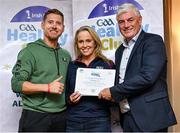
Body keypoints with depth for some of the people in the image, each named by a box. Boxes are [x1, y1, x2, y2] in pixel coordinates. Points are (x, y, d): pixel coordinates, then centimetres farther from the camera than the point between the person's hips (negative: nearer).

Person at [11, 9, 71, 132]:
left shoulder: (66, 55, 12)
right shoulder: (30, 51, -6)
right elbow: (17, 84, -13)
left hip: (61, 116, 5)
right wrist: (48, 87, -19)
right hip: (35, 116, -5)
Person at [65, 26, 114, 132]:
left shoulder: (108, 64, 0)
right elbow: (66, 94, 12)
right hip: (73, 121, 2)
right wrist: (70, 99, -7)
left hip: (99, 121, -2)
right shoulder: (71, 66, 7)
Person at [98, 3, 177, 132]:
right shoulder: (120, 50, 15)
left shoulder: (153, 41, -8)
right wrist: (113, 96, -3)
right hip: (127, 117, 7)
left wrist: (113, 92, -14)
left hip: (150, 117, -7)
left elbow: (147, 76, -21)